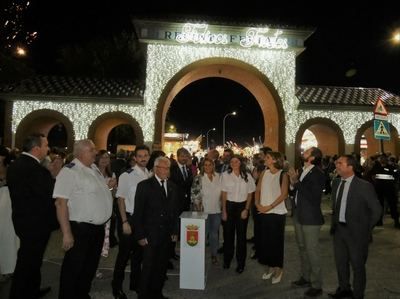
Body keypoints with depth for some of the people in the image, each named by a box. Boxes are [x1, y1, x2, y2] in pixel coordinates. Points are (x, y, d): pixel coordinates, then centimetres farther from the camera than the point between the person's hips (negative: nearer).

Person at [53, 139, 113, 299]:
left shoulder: (95, 169, 9)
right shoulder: (69, 171, -15)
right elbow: (61, 203, -21)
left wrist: (109, 186, 7)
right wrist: (67, 233, -23)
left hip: (99, 227, 8)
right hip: (80, 228, -8)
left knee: (91, 266, 21)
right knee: (73, 268, 8)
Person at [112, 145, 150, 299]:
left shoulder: (150, 175, 3)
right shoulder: (126, 175, -12)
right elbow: (121, 199, -11)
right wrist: (125, 222, -14)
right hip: (130, 218, -5)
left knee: (139, 253, 18)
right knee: (124, 254, 7)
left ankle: (135, 283, 36)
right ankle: (117, 286, 27)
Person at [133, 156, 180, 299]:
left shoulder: (173, 187, 9)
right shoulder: (144, 185, -6)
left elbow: (176, 210, 12)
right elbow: (138, 212, -7)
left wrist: (175, 231, 8)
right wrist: (140, 235, -10)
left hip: (167, 234, 4)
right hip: (150, 234, -4)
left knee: (162, 266, 12)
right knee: (148, 267, 3)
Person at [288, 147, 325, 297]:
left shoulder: (318, 174, -16)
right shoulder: (302, 171, 6)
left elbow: (312, 196, -25)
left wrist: (296, 181, -23)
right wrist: (292, 182, -7)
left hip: (310, 218, -8)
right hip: (298, 216, 8)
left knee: (312, 251, 3)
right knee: (302, 248, 20)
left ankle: (316, 285, 18)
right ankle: (305, 277, 37)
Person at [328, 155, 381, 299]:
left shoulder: (364, 186, -16)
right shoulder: (336, 182, 2)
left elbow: (376, 210, -8)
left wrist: (366, 229, -4)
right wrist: (334, 223, 9)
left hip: (356, 231, -6)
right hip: (338, 229, 6)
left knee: (357, 264, 11)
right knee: (340, 262, 19)